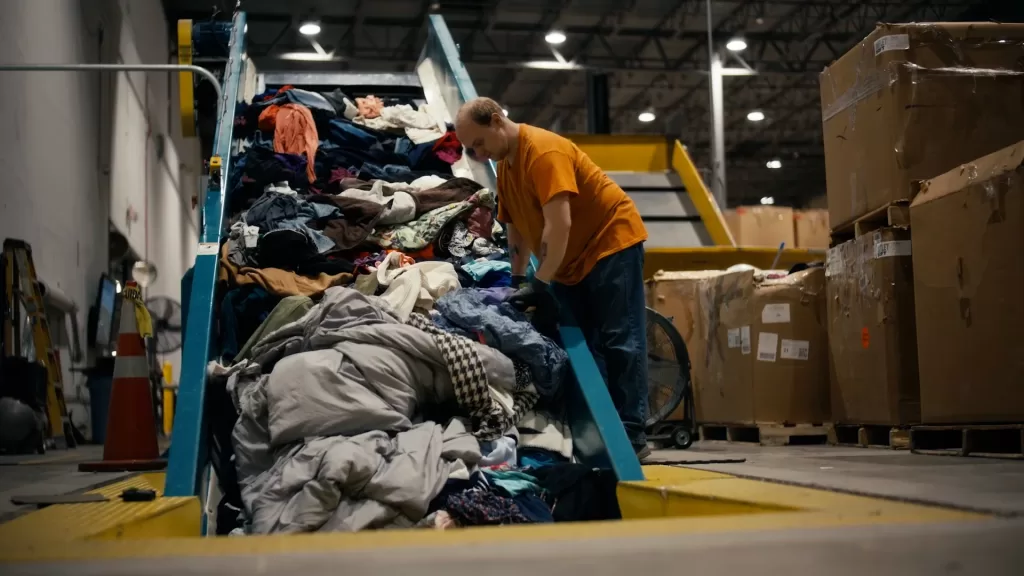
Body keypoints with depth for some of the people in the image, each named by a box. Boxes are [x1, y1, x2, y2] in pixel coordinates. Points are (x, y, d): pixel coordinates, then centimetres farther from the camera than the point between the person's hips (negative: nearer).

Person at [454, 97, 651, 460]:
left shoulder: (543, 151, -24)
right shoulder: (504, 165, 6)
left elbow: (559, 224, -30)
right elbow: (517, 227, 11)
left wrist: (541, 284, -29)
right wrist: (518, 281, 4)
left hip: (612, 241, -9)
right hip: (570, 263, 9)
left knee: (619, 340, -10)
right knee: (580, 344, 5)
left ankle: (631, 435, -10)